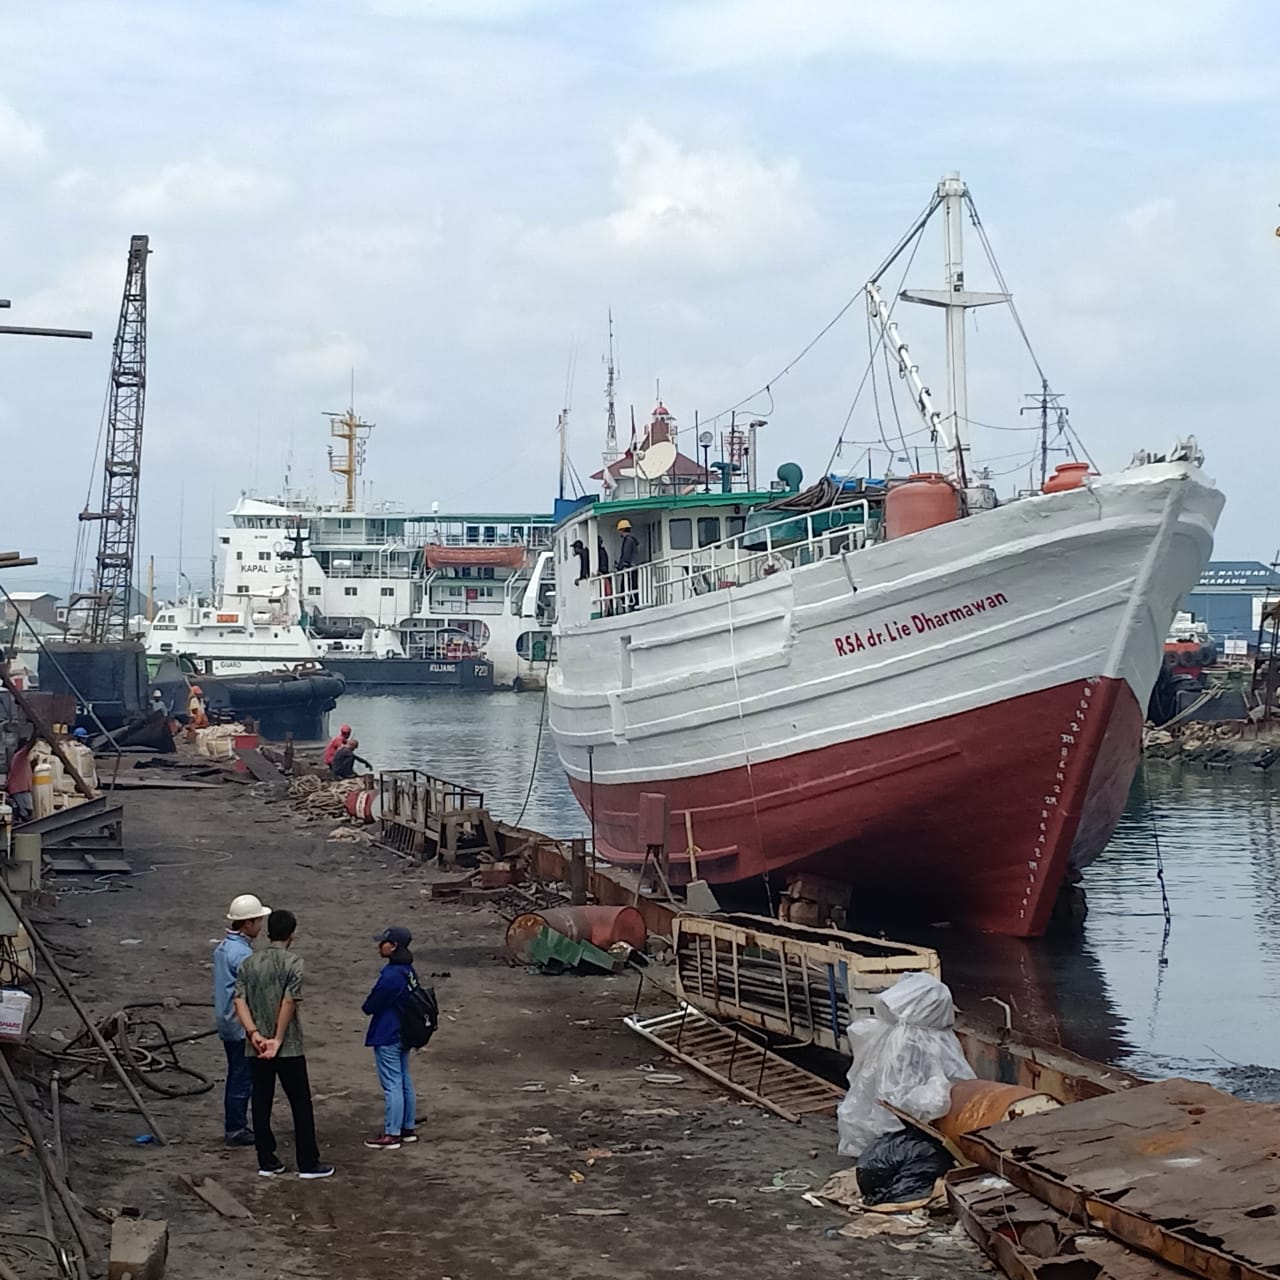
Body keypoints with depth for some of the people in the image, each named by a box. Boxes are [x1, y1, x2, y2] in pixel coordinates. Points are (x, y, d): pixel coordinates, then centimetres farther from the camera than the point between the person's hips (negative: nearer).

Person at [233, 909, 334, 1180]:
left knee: (261, 1104, 10)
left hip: (256, 1048, 4)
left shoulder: (248, 963, 4)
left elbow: (239, 1000, -6)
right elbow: (290, 1002, -17)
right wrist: (278, 1039, -14)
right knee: (301, 1105, 4)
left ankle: (267, 1162, 13)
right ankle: (308, 1164, 6)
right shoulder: (293, 963, -10)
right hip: (289, 1048, -4)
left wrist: (254, 1033, -12)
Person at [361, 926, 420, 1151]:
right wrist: (372, 1006, 8)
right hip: (404, 1034, 10)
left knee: (392, 1085, -3)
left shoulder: (391, 976, -24)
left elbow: (370, 1006, -18)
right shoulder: (408, 971, 6)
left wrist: (366, 1007, 5)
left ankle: (391, 1134, 2)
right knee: (404, 1082, 17)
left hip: (387, 1037, -10)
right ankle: (408, 1128, 25)